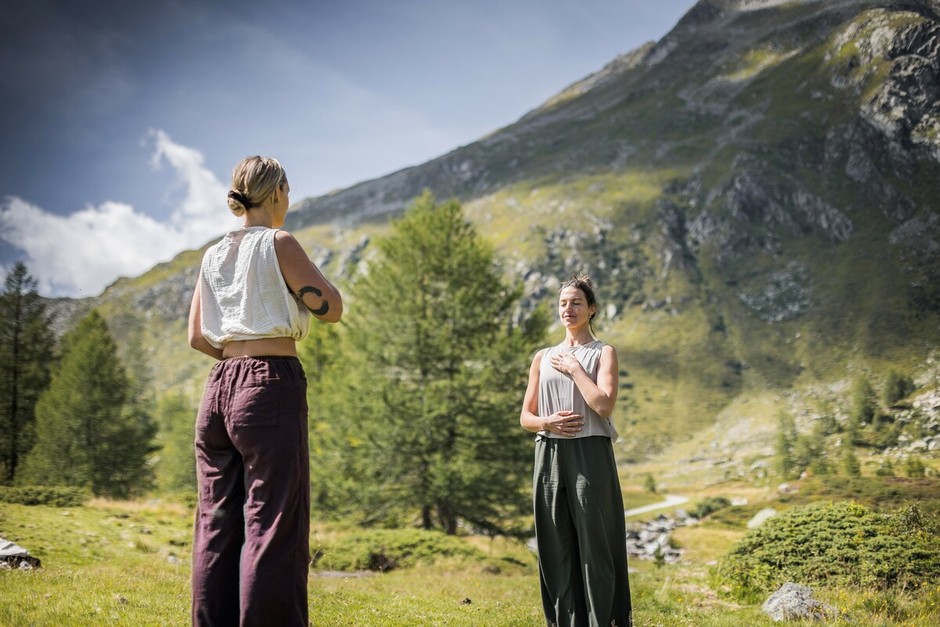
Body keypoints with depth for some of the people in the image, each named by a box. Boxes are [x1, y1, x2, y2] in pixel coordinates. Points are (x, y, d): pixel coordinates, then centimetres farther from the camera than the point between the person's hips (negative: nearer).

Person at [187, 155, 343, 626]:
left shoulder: (214, 255, 13)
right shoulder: (278, 244, -6)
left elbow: (197, 338, 14)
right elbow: (331, 308, -5)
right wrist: (305, 272, 10)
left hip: (219, 387, 7)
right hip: (272, 387, -7)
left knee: (218, 523, 10)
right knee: (273, 524, -5)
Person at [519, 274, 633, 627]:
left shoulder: (603, 353, 5)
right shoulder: (543, 358, 16)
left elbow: (604, 405, -12)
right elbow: (525, 417, 15)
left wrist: (574, 368, -6)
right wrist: (547, 422, -6)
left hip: (589, 456, -4)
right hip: (549, 458, 4)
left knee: (593, 545, -4)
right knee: (556, 548, 5)